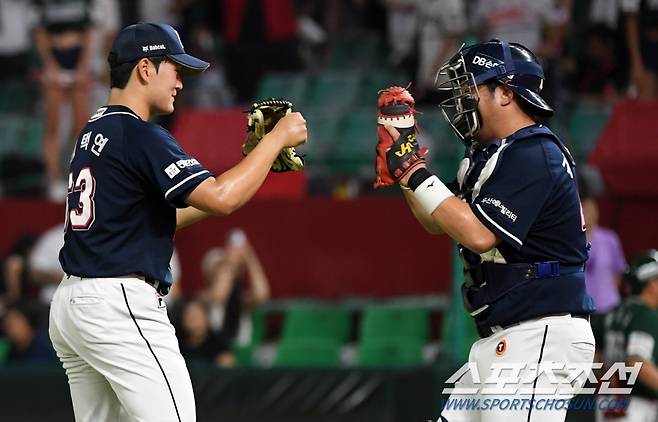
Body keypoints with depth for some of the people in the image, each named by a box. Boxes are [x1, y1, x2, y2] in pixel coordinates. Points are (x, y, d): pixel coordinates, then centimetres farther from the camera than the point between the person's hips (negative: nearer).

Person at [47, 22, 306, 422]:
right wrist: (277, 138, -10)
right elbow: (220, 198, -21)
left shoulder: (94, 131, 17)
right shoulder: (140, 135, -12)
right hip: (120, 303, -10)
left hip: (70, 303, 10)